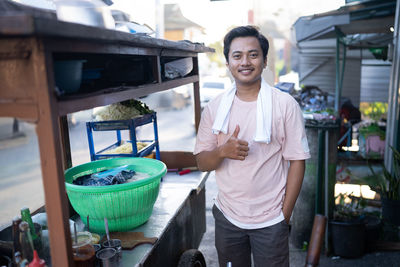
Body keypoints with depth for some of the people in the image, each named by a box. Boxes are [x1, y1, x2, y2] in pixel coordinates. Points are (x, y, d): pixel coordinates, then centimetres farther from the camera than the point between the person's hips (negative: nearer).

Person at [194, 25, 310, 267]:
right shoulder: (215, 107, -1)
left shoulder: (285, 105, -8)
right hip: (227, 217, 3)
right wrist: (222, 151, -21)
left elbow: (296, 161, -6)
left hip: (271, 221, -2)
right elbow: (202, 163, 0)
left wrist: (285, 214, -8)